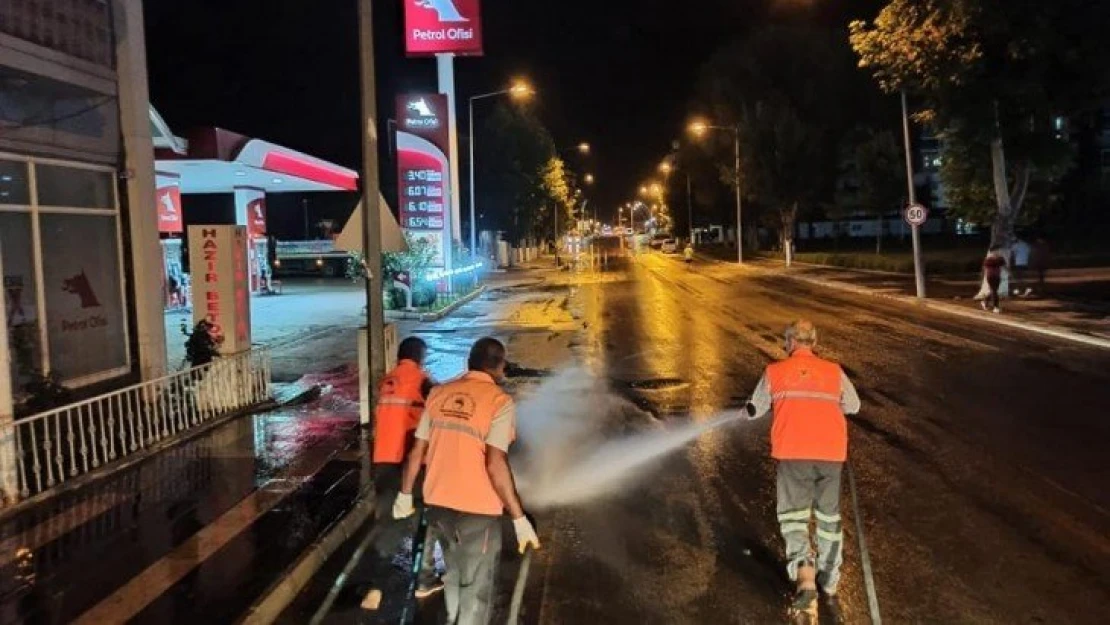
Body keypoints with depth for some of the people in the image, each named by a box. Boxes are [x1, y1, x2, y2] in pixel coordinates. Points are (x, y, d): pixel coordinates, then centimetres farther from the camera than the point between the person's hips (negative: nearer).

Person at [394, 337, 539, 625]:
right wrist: (519, 518, -16)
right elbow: (495, 465, -21)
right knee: (476, 588, 9)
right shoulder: (499, 401, -13)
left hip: (438, 503, 6)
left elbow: (417, 451, 6)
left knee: (455, 573, 27)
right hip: (477, 508, -6)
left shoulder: (439, 394, 4)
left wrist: (405, 494, 18)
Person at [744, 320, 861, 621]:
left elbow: (754, 411, 16)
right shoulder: (834, 372, 10)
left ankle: (806, 578, -14)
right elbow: (853, 406, 24)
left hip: (794, 454, -2)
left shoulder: (774, 372, 6)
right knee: (829, 518, 17)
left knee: (793, 515, 7)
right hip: (831, 454, 2)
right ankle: (829, 587, 26)